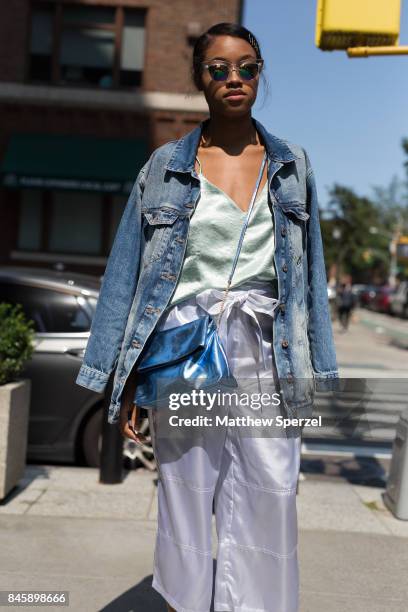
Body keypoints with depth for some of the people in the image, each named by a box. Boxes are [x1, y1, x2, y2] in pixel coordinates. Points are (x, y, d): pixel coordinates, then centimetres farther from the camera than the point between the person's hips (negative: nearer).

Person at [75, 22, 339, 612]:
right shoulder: (165, 165, 5)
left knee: (269, 497, -4)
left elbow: (308, 269, 11)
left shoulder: (292, 164, 10)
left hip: (265, 351, 1)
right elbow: (129, 271, 4)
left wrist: (309, 367, 7)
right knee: (185, 495, 6)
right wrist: (126, 378, -1)